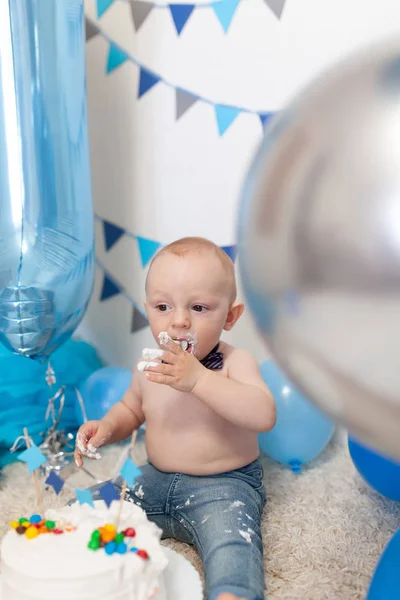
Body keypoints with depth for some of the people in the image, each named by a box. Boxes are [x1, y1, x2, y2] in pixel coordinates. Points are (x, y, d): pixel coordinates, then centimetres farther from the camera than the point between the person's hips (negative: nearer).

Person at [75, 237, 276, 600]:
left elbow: (264, 416, -33)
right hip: (156, 480, 6)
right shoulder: (149, 366, 2)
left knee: (231, 537, -34)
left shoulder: (235, 363, -15)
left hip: (224, 485, -5)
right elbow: (131, 409, 22)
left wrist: (198, 379, -39)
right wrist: (107, 427, -2)